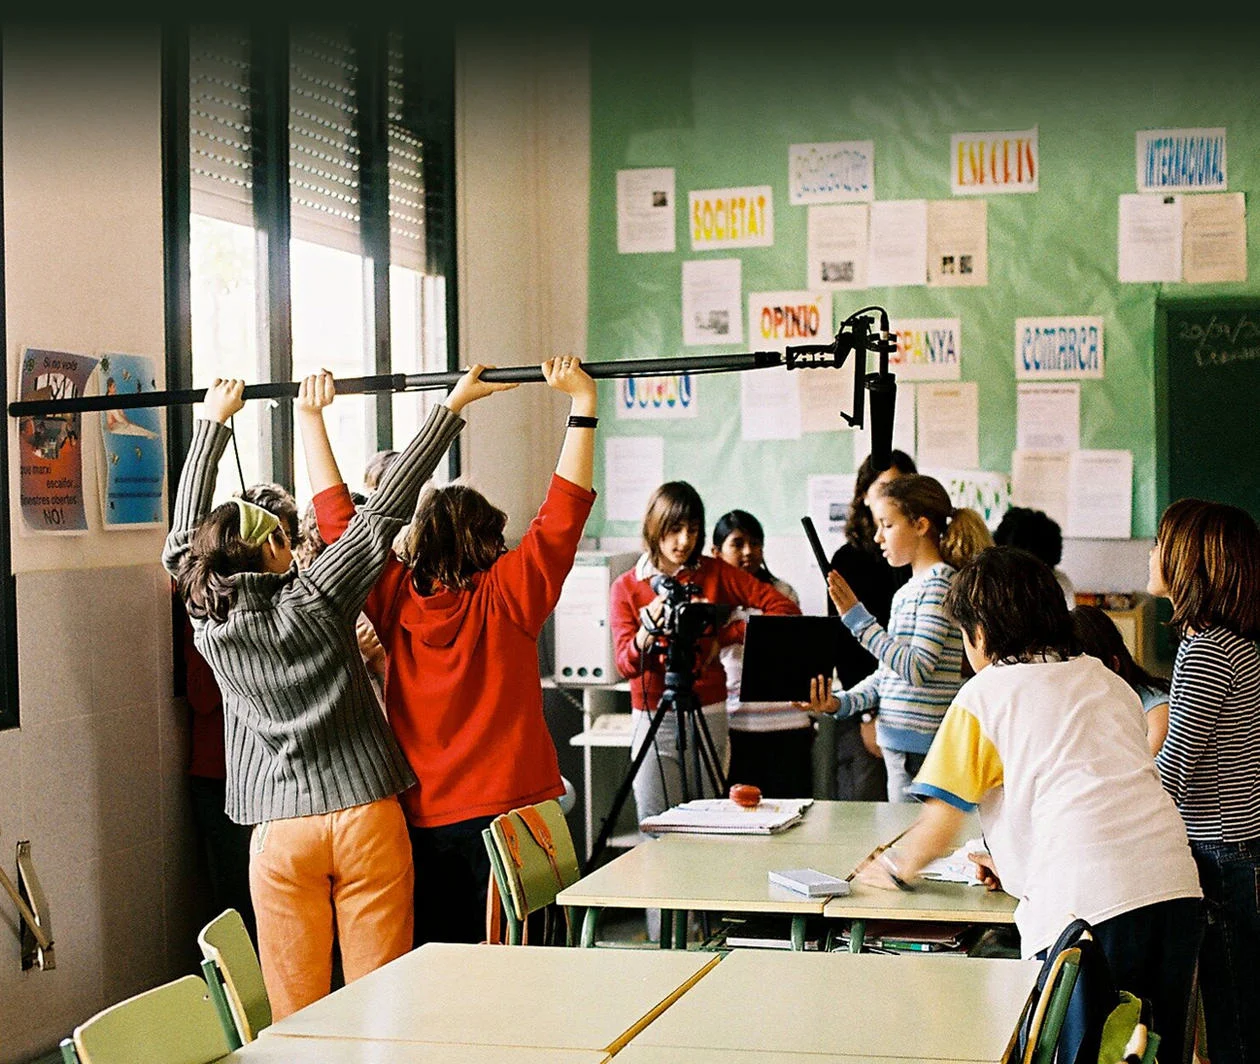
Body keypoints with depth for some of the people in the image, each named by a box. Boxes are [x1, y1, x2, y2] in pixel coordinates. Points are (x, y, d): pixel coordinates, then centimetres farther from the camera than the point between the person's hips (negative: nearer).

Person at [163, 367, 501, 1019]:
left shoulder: (209, 627, 1)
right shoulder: (315, 600, -6)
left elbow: (187, 530, 15)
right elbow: (386, 507, -4)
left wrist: (214, 421, 25)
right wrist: (452, 406, 1)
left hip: (280, 829, 2)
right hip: (366, 813, -2)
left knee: (298, 1017, 6)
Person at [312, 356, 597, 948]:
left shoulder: (395, 599, 0)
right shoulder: (507, 598, -7)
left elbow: (337, 519, 8)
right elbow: (564, 513, -8)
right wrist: (582, 405, -6)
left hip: (419, 818, 3)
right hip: (506, 811, -3)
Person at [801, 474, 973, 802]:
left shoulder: (938, 584, -11)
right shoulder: (907, 590, 16)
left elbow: (917, 668, -19)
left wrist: (858, 619, -17)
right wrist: (842, 702, 4)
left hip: (921, 747, -9)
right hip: (898, 746, 9)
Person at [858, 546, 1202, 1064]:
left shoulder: (985, 695, 7)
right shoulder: (1109, 681, 25)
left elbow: (939, 824, 5)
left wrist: (895, 868, 25)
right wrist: (1017, 865, 40)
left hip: (1084, 901, -6)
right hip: (1175, 885, 6)